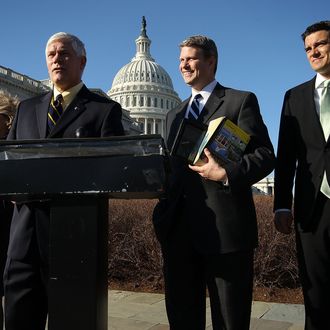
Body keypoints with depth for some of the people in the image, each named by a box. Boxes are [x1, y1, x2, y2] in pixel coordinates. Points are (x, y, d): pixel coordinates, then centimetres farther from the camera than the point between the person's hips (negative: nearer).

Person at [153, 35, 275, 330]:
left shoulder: (241, 101, 3)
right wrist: (164, 211, 7)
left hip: (226, 228, -5)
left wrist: (226, 174, -21)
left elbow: (265, 155, -5)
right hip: (179, 229, 6)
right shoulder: (174, 115, 22)